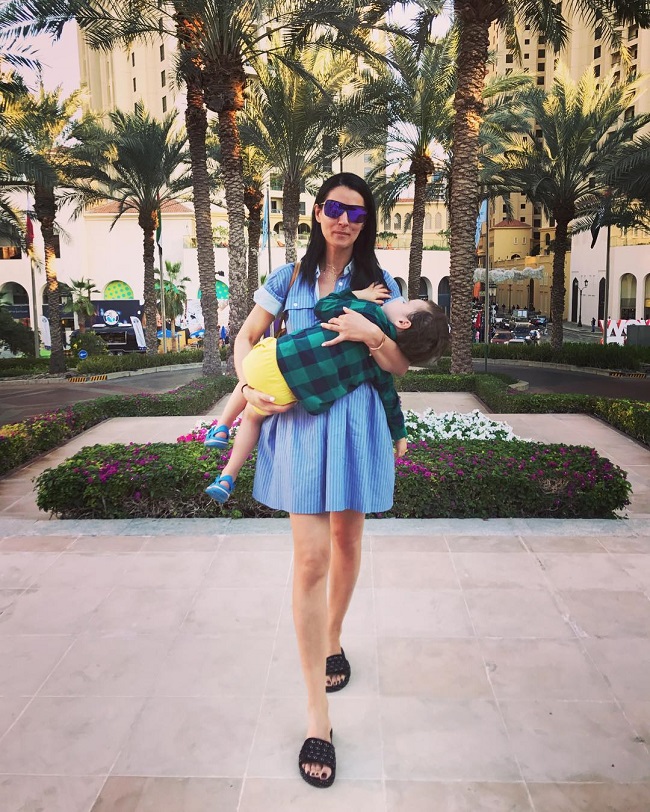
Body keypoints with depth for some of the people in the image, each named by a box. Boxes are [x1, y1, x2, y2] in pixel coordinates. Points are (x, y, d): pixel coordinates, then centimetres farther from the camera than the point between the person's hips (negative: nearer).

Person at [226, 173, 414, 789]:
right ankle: (317, 718, 2)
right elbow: (246, 337, 15)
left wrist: (371, 334, -17)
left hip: (355, 420, 1)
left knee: (346, 540, 15)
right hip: (298, 420, -1)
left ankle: (332, 641, 44)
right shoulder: (289, 279, 8)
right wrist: (249, 388, -4)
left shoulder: (378, 283, 7)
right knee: (310, 558, -7)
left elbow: (400, 367, 3)